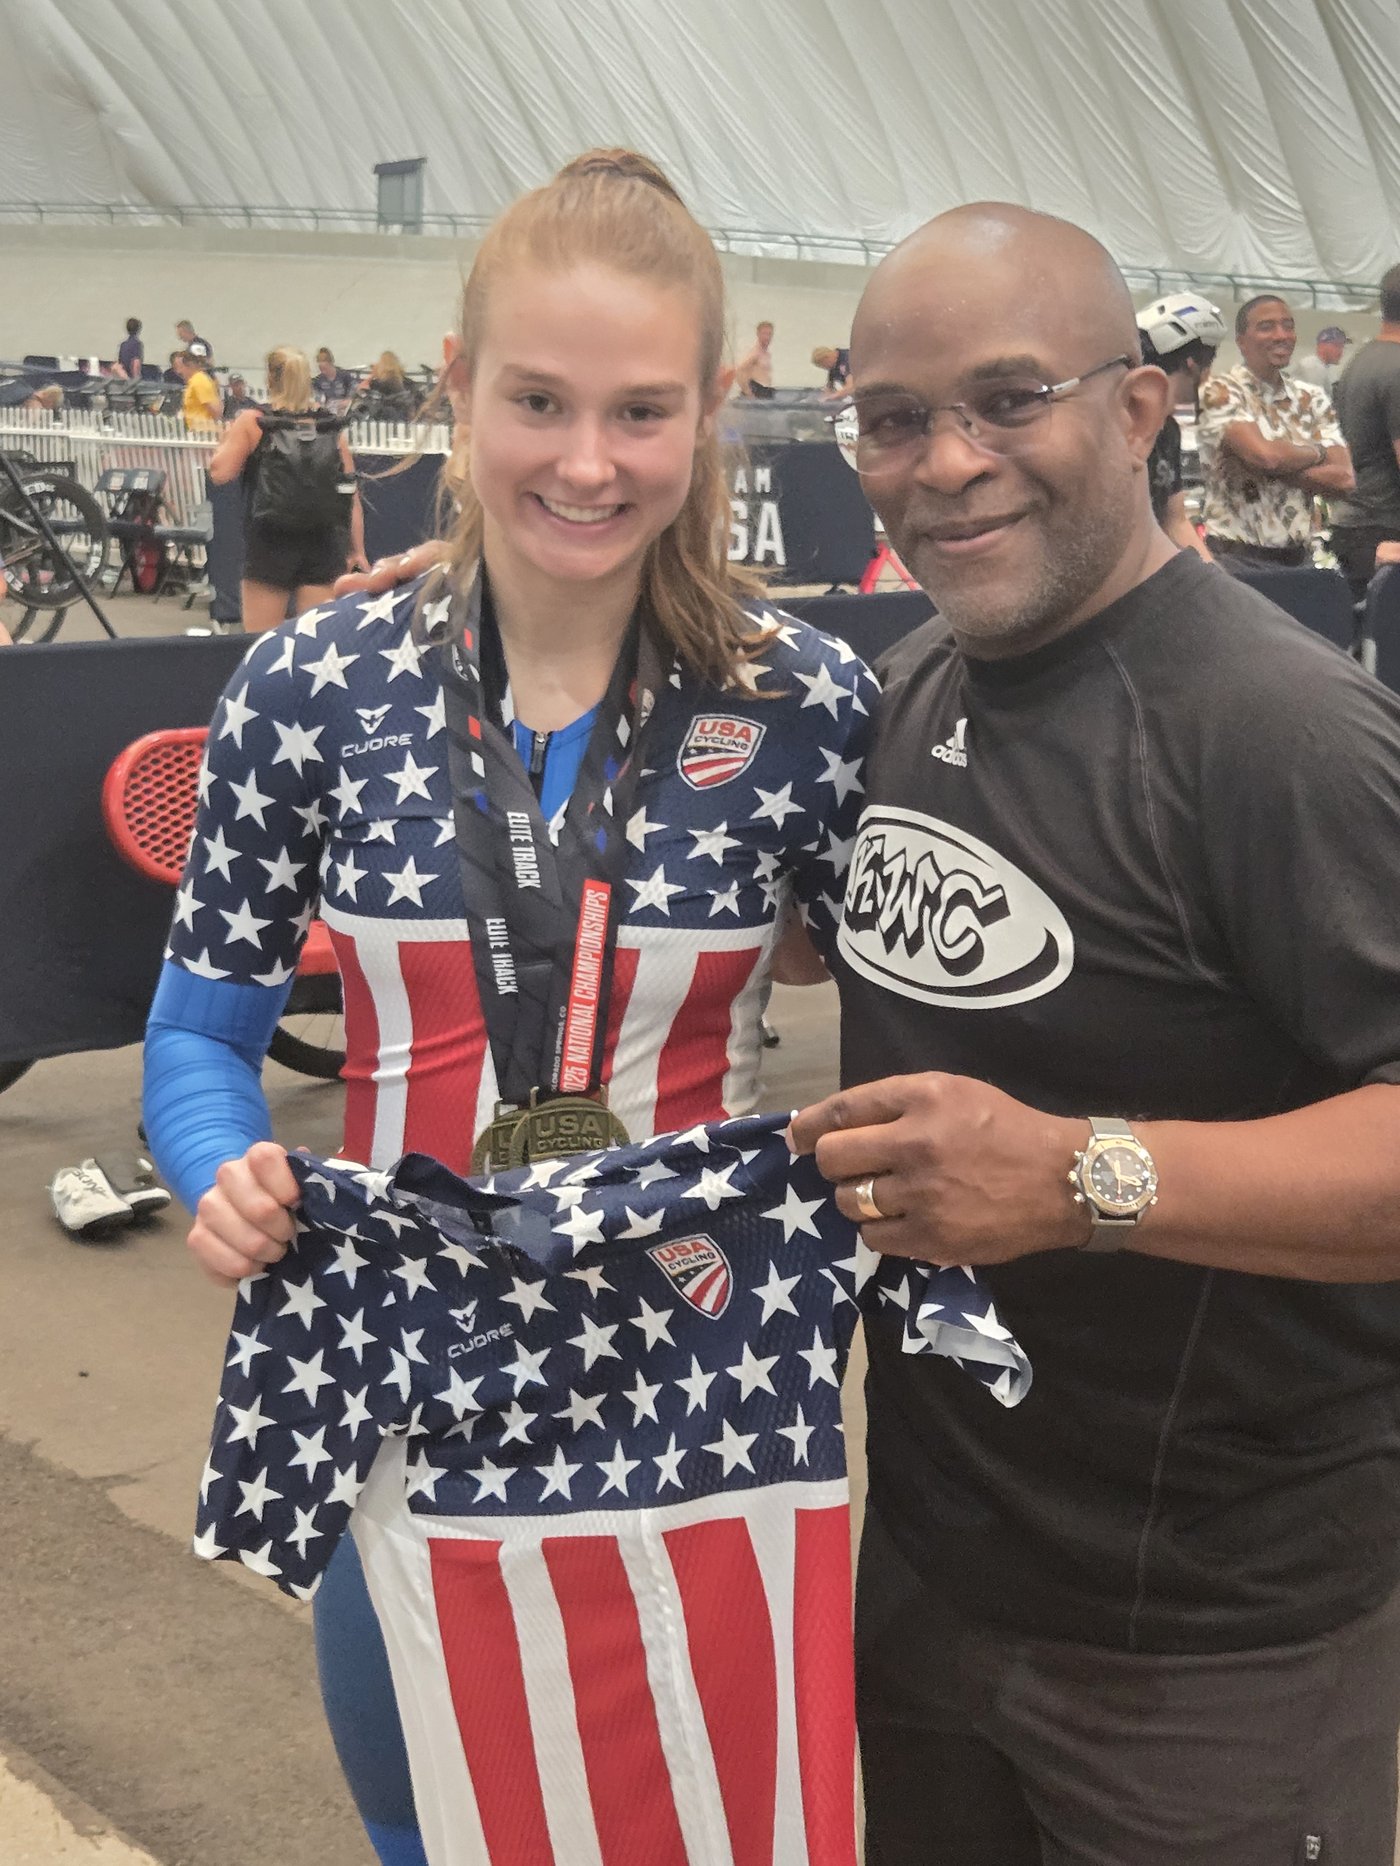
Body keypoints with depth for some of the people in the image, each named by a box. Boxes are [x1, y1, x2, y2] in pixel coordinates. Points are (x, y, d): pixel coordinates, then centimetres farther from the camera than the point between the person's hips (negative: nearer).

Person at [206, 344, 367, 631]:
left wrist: (226, 438, 15)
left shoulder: (252, 422, -1)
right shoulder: (332, 428, 7)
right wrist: (358, 551, 8)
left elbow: (220, 473, -3)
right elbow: (351, 493, 4)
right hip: (323, 543, 3)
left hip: (271, 543, -2)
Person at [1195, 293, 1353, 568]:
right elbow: (1265, 454, -22)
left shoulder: (1312, 398, 10)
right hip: (1237, 557, -5)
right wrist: (1316, 452, -2)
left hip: (1299, 556, 5)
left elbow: (1343, 479, -1)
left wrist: (1270, 469, -13)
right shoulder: (1221, 392, -6)